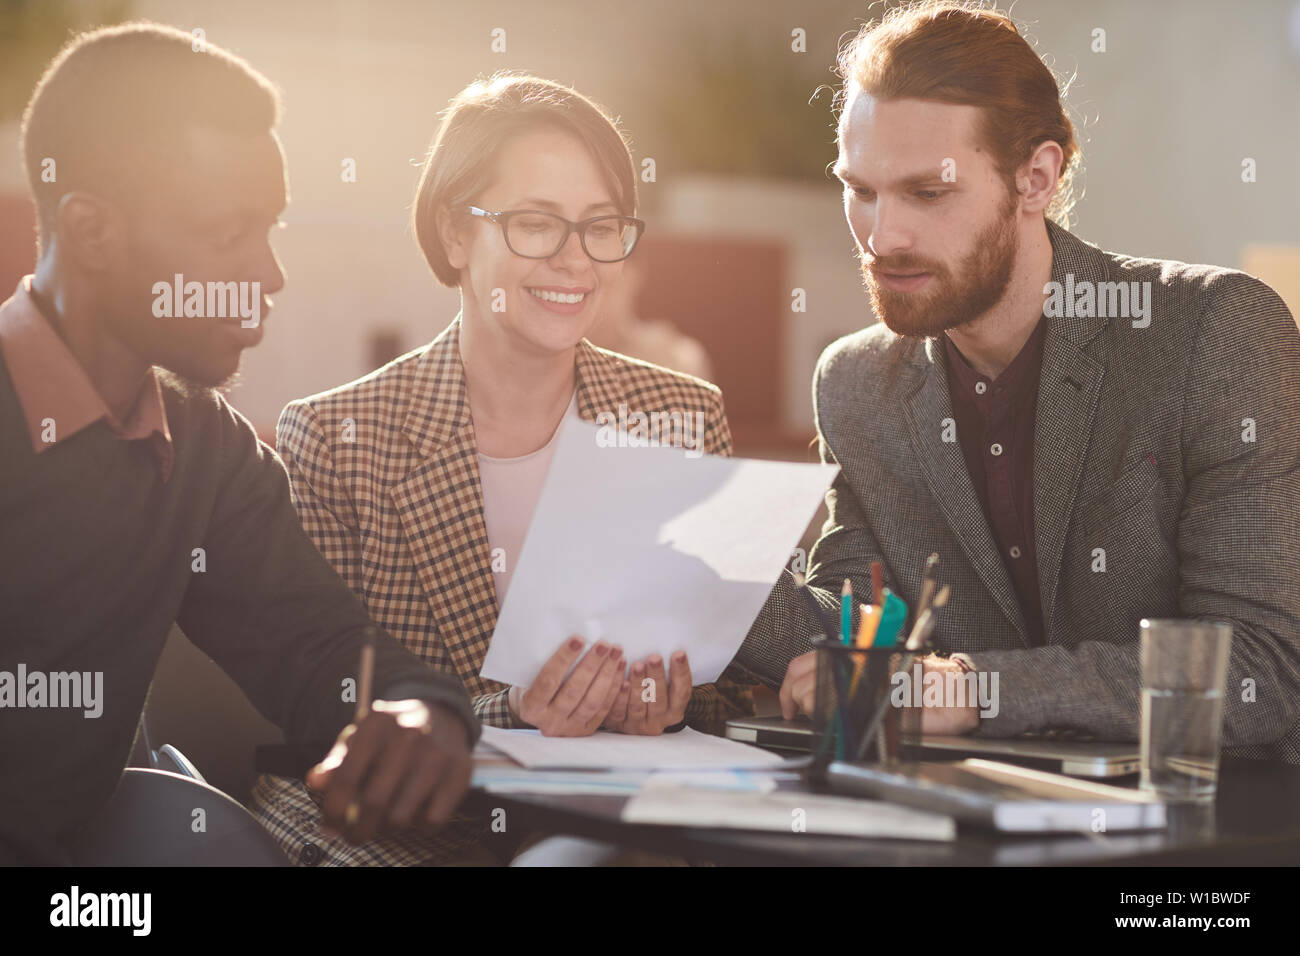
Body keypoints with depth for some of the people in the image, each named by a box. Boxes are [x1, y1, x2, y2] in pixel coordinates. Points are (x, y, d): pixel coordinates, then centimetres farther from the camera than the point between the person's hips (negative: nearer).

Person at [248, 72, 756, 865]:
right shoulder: (331, 441, -5)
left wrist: (667, 701, -15)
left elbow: (737, 682, 8)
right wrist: (504, 714, -23)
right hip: (394, 835, -1)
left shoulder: (685, 419, 4)